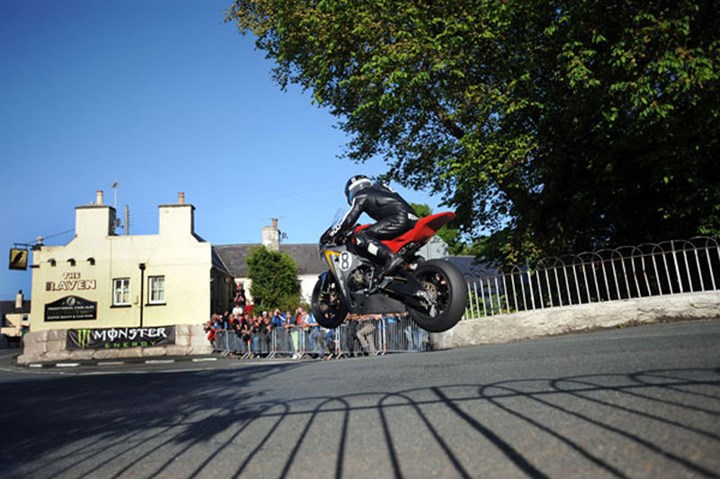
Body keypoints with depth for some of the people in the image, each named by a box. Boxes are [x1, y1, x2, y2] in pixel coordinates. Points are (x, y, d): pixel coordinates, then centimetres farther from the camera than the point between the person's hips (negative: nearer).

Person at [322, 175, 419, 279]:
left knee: (361, 237, -14)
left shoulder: (361, 196, 10)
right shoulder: (380, 188, 32)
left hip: (398, 219, -9)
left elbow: (349, 219, 2)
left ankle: (391, 257, -35)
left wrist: (330, 234, 11)